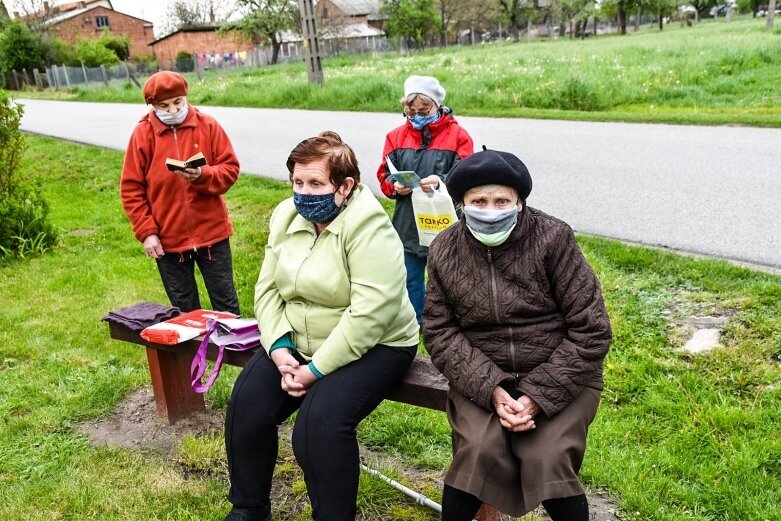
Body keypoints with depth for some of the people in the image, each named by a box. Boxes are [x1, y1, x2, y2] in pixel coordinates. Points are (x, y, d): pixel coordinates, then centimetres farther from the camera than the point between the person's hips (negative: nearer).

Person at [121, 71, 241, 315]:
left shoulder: (208, 125, -2)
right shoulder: (142, 134, -3)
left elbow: (230, 168, -2)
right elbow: (131, 189, -2)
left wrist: (203, 175, -22)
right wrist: (146, 232, -7)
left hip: (212, 232, 0)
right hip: (168, 240, 0)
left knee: (225, 302, 10)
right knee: (184, 310, 13)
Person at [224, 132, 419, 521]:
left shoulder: (367, 225, -22)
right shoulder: (286, 216, 2)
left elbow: (370, 312, -28)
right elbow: (268, 289, 3)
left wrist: (317, 369, -25)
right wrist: (279, 349, -12)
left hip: (372, 346, -7)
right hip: (298, 343, 7)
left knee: (319, 423, -26)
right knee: (246, 405, -6)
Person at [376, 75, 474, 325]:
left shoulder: (457, 135, -5)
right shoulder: (396, 136, 4)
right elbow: (384, 175, 7)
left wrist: (441, 181, -27)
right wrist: (395, 186, -15)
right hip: (407, 224, 3)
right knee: (410, 278, 15)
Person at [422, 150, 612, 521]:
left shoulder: (553, 238, -10)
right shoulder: (444, 251, -2)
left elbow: (591, 330, -10)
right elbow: (440, 331, -2)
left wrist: (540, 396, -17)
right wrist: (490, 389, -17)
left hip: (559, 376, -1)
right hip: (481, 377, 2)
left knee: (547, 460, -23)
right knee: (478, 450, -24)